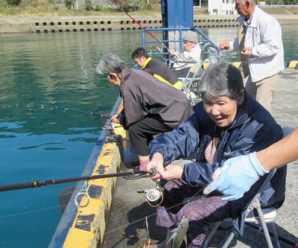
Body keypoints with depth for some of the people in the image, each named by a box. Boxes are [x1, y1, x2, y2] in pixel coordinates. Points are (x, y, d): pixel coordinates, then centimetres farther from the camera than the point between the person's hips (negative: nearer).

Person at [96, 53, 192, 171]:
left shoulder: (128, 86, -19)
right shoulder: (135, 73, 7)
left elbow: (132, 119, -10)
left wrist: (120, 120, 9)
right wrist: (120, 116, 18)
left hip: (175, 114, -9)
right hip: (181, 105, 9)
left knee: (135, 129, -7)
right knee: (144, 122, 22)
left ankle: (145, 167, 3)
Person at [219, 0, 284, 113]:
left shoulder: (266, 21, -23)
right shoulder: (245, 20, 4)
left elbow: (274, 46, -27)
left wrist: (253, 51, -33)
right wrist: (230, 45, 6)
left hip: (267, 70, -9)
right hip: (254, 70, 9)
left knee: (262, 106, -8)